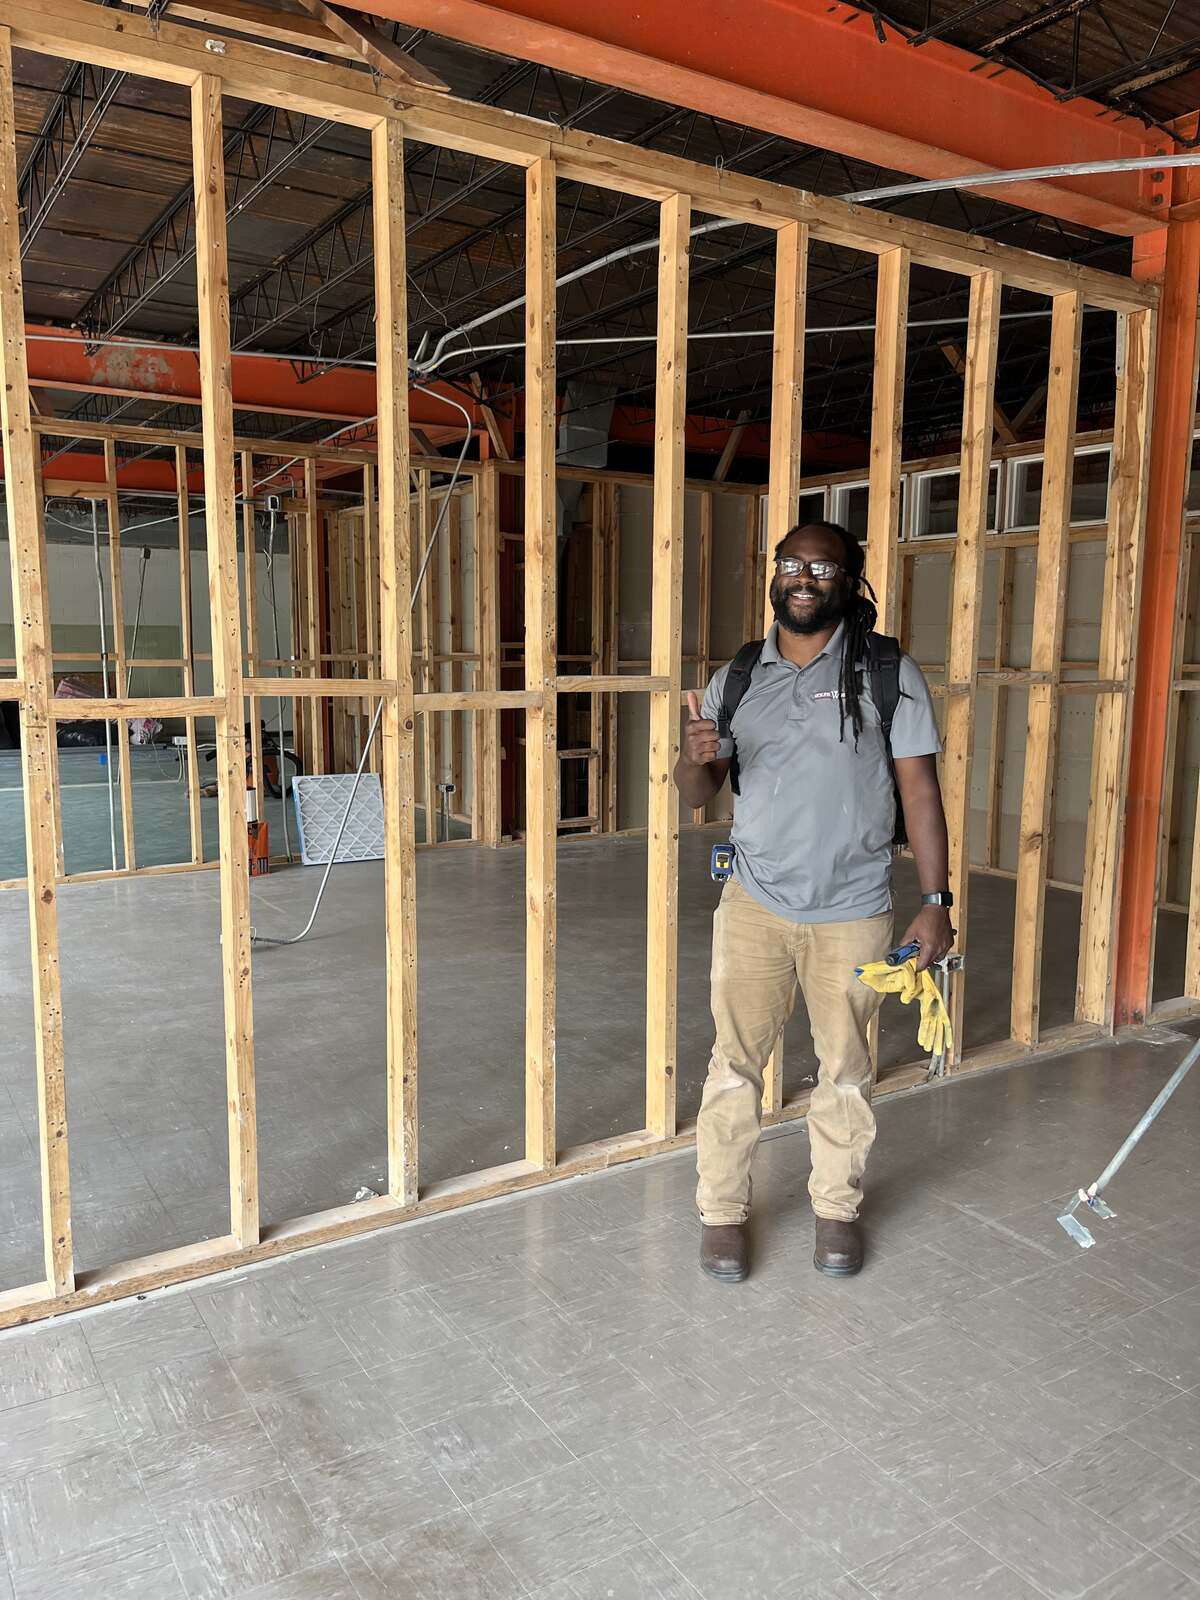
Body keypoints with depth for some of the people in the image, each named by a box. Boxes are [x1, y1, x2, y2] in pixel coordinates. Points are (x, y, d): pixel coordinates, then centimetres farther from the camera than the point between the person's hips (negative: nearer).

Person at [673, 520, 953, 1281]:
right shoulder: (737, 678, 4)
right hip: (755, 904, 1)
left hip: (854, 913, -1)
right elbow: (698, 792, 5)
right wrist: (696, 758, -19)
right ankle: (723, 1211, 23)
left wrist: (937, 901, -10)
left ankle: (838, 1208, 33)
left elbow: (920, 789, -4)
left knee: (846, 1069, 12)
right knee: (736, 1062, 5)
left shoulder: (889, 673, -3)